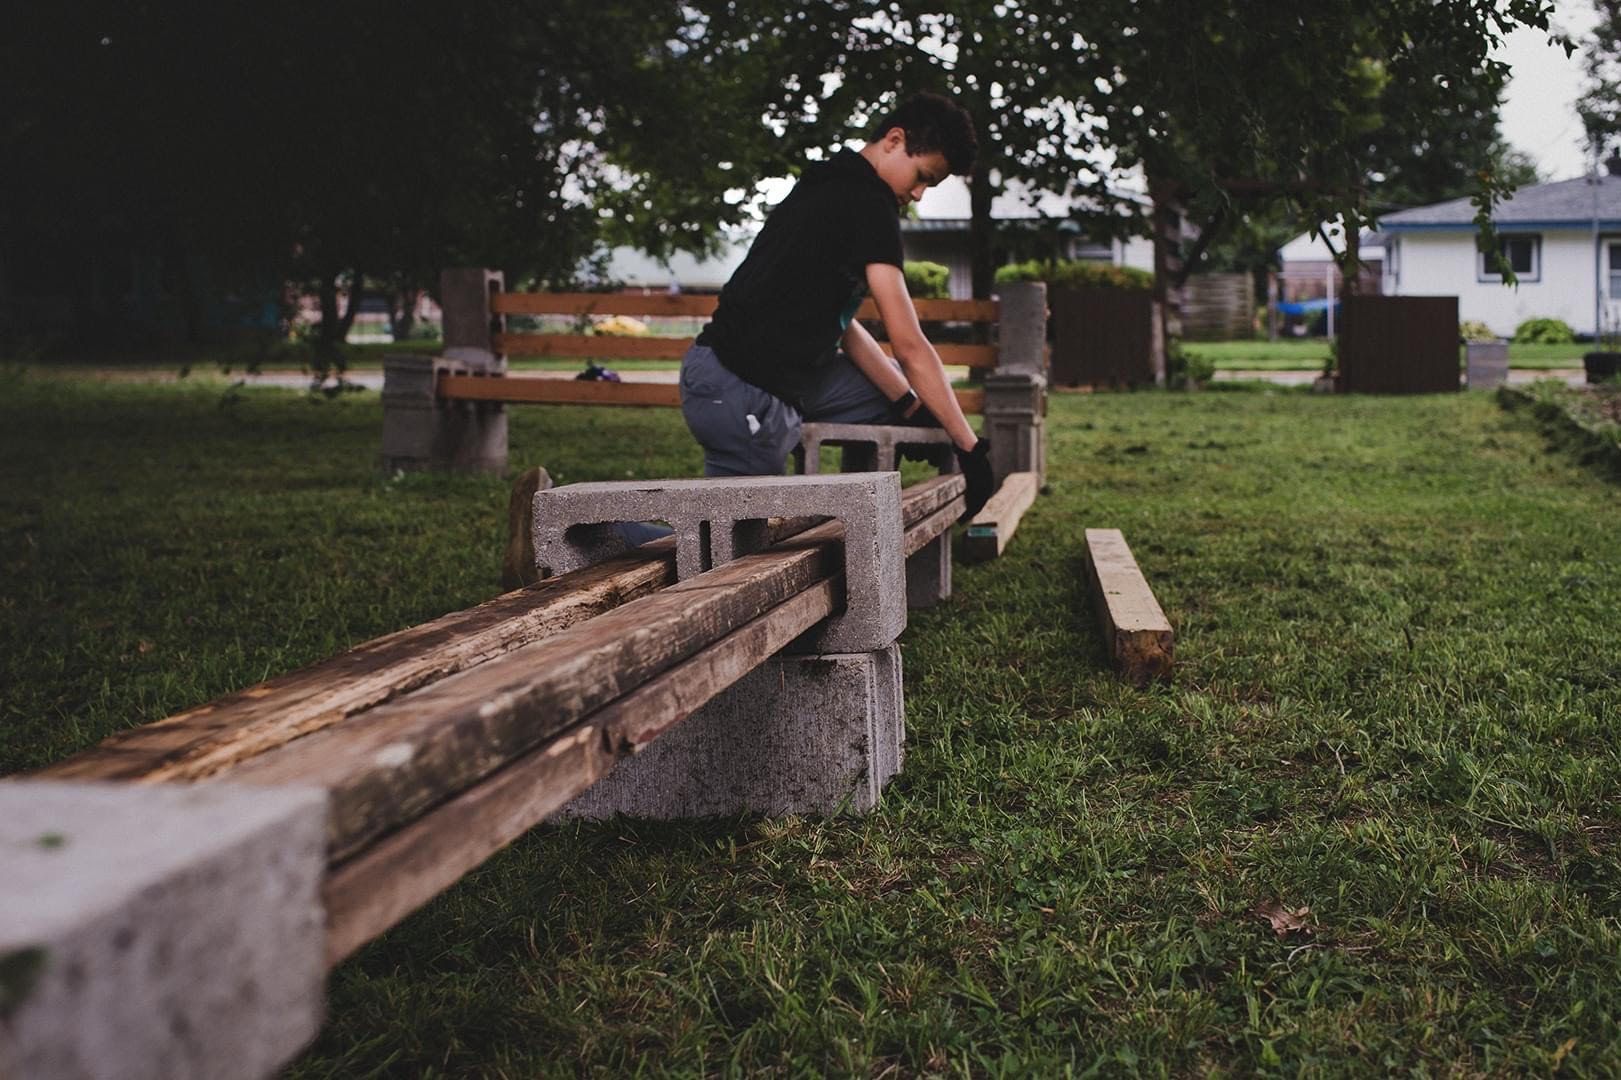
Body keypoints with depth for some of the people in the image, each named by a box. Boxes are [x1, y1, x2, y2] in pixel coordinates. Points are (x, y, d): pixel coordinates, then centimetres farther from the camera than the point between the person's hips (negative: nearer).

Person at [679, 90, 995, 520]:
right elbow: (910, 347, -16)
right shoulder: (868, 203, -14)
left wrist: (910, 405, 11)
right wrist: (970, 448, -11)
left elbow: (843, 327, 15)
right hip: (741, 395, -11)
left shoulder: (829, 188, 16)